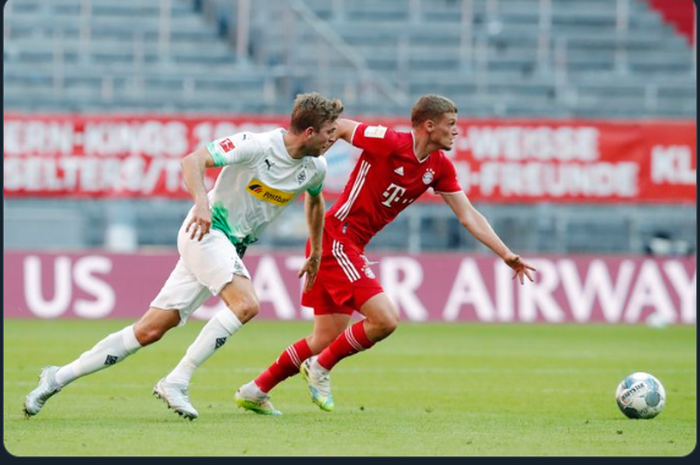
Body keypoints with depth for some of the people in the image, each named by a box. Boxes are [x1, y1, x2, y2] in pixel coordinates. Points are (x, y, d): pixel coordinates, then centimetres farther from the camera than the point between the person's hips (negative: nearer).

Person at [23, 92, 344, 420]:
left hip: (232, 247, 7)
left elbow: (315, 200, 27)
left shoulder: (315, 167, 4)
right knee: (246, 304, -30)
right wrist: (201, 202, -39)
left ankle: (59, 377, 7)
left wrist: (315, 253, 31)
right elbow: (193, 161, -23)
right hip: (206, 232, -7)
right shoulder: (256, 146, -18)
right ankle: (177, 382, -24)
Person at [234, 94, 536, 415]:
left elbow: (468, 216, 8)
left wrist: (507, 255, 3)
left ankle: (255, 391, 20)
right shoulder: (389, 142, -18)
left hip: (352, 248, 9)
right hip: (335, 240, -9)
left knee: (326, 338, 10)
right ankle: (321, 367, 1)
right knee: (385, 319, -18)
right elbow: (338, 127, -9)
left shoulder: (440, 166, 5)